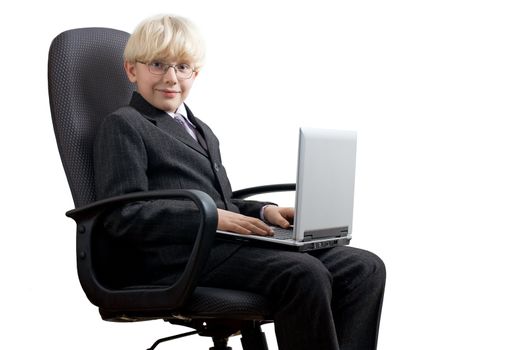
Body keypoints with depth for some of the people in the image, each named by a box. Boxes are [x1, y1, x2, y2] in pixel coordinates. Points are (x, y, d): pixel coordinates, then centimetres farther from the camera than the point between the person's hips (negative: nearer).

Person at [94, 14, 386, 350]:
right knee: (304, 274, -32)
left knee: (365, 267, -9)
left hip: (223, 244, 8)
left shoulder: (202, 131, 31)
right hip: (177, 254, -8)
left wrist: (264, 211, 7)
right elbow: (124, 214, -9)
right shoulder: (123, 125, 4)